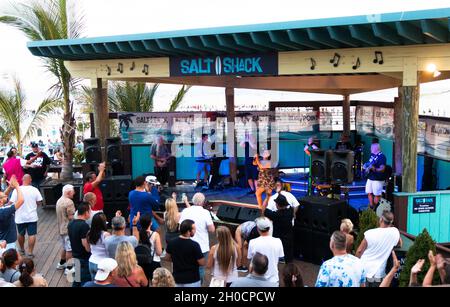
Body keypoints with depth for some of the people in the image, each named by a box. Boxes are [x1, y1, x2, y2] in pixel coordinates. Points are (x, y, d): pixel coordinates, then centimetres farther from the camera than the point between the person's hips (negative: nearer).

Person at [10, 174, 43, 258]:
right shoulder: (34, 190, -9)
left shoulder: (17, 190, -12)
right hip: (32, 217, -1)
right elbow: (39, 202, -3)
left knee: (21, 234, 20)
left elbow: (11, 203, -11)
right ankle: (30, 253, 5)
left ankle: (22, 249, 38)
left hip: (20, 217, 1)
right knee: (32, 234, 5)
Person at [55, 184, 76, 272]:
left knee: (65, 247, 24)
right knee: (70, 249, 0)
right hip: (68, 229, -9)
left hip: (61, 228, 9)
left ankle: (61, 263, 35)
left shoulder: (59, 201, 9)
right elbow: (71, 217, -23)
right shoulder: (69, 202, -21)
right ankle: (69, 268, 6)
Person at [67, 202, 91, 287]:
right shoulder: (84, 225, -23)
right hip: (84, 258, -9)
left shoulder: (71, 223, 4)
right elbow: (85, 244, -25)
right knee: (85, 280, 1)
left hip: (75, 255, 9)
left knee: (77, 280, 19)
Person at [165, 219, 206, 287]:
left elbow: (167, 258, 9)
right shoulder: (194, 245, -21)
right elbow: (202, 263, -15)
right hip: (192, 280, -5)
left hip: (177, 279, 5)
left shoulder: (172, 243, -5)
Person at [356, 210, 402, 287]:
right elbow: (399, 244, 17)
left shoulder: (370, 233, -13)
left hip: (364, 271, -1)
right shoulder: (395, 232, -6)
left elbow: (359, 251, -4)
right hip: (378, 274, 1)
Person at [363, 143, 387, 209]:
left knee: (377, 195, -4)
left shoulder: (382, 156, -11)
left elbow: (382, 169, -18)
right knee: (369, 193, 9)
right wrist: (366, 166, 8)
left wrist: (374, 169, -31)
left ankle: (375, 209, 3)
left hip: (378, 179, -8)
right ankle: (371, 208, 18)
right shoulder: (372, 155, 14)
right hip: (370, 178, 8)